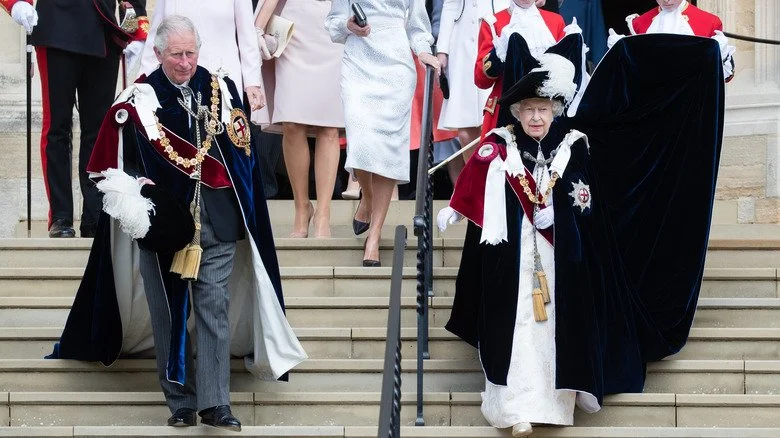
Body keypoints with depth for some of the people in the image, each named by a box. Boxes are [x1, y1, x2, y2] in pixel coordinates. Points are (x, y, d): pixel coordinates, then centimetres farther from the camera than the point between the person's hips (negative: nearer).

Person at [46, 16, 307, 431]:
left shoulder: (221, 89, 7)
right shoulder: (138, 100, 0)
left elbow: (241, 148, 12)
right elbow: (116, 163, -2)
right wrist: (134, 189, -20)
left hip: (216, 225, 1)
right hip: (161, 223, -1)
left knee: (214, 311, -5)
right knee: (168, 315, 3)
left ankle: (214, 402, -6)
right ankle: (180, 400, 12)